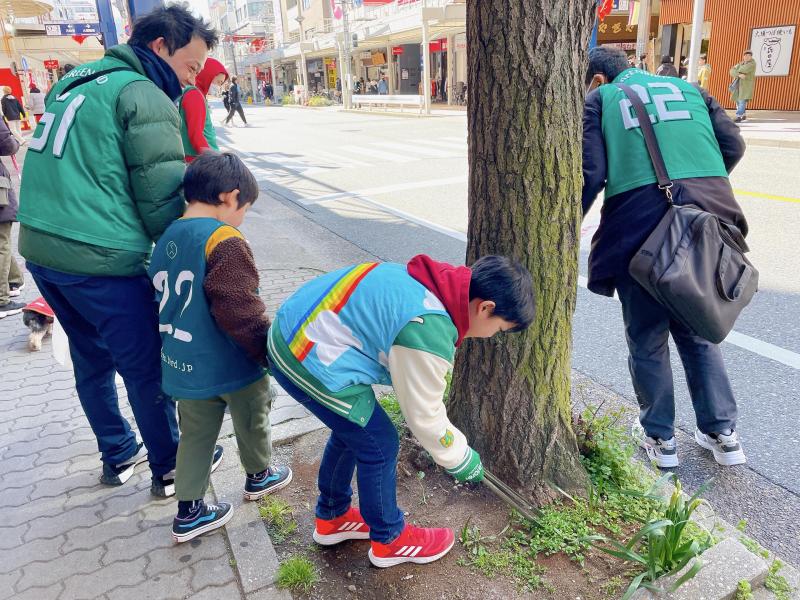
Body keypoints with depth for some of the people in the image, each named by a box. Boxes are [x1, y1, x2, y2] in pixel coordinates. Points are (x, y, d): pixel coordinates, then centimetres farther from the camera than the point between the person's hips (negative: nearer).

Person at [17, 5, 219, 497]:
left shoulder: (75, 80, 16)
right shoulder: (145, 96, -10)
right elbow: (162, 196, -14)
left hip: (39, 248, 9)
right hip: (101, 260, -9)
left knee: (92, 359, 22)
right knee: (147, 369, 7)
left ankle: (119, 456, 38)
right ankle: (170, 469, 24)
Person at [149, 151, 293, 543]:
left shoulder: (167, 238, 5)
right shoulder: (224, 242, -22)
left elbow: (160, 301, 14)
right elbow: (240, 311, -26)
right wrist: (269, 352, -14)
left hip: (184, 367, 7)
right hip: (234, 367, -7)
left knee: (195, 437, 19)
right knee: (252, 424, 20)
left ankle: (188, 513, 29)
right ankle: (258, 477, 43)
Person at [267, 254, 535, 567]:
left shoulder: (428, 280, 3)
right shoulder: (429, 332, -26)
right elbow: (424, 415, -11)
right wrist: (461, 460, 6)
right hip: (311, 365, -9)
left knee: (351, 432, 24)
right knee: (379, 446, 6)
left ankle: (332, 518, 46)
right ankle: (389, 540, 29)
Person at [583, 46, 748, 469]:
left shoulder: (599, 99, 9)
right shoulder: (688, 89, 21)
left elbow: (591, 174, -4)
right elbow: (733, 145, 11)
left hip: (640, 224, -4)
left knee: (647, 340, 13)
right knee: (697, 332, 21)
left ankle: (660, 439, 25)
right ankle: (722, 433, 27)